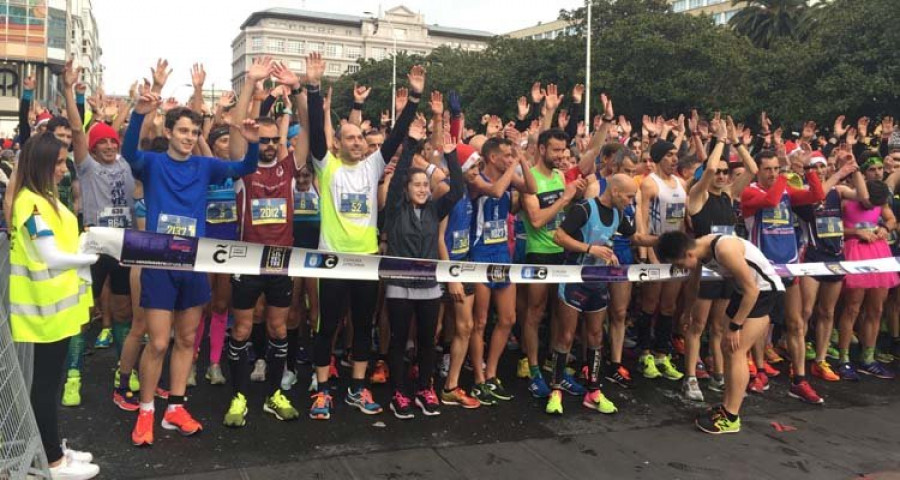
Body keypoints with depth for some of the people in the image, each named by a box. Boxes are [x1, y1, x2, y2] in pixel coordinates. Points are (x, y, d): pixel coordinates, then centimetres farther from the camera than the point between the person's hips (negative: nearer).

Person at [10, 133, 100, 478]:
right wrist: (97, 256, -15)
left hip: (57, 304, 9)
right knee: (46, 382, 1)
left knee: (50, 380, 16)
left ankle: (53, 448, 28)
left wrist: (93, 244, 2)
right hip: (46, 308, -9)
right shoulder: (31, 203, -18)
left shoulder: (44, 199, 13)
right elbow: (51, 259, -21)